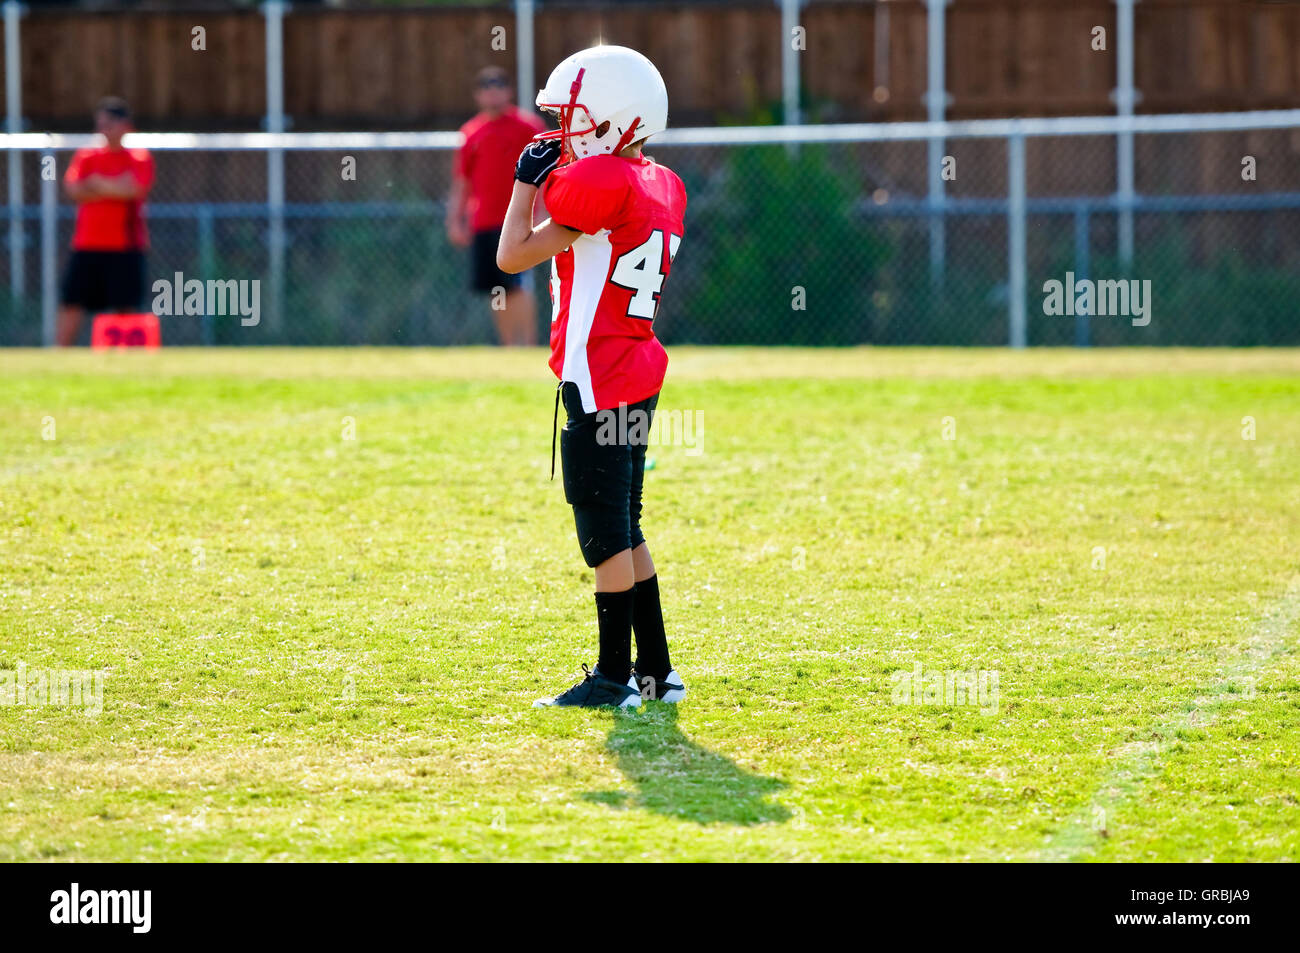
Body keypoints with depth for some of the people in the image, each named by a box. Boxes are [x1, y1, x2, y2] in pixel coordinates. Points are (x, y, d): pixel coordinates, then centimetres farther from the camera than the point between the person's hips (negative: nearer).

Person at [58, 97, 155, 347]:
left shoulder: (140, 158, 3)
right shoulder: (86, 157, 10)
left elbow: (135, 189, -14)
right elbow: (73, 190, -4)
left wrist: (98, 184, -9)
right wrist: (116, 189, -12)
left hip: (125, 245, -2)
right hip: (87, 245, 3)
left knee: (126, 307, -2)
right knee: (71, 302, -3)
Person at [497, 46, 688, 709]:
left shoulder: (597, 182, -16)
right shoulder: (662, 186, 11)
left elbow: (513, 257, -10)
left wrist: (526, 181, 2)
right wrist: (552, 183, 17)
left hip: (597, 380, -9)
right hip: (639, 373, 9)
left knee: (606, 532, -3)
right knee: (623, 529, 16)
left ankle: (615, 676, 1)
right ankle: (655, 672, 19)